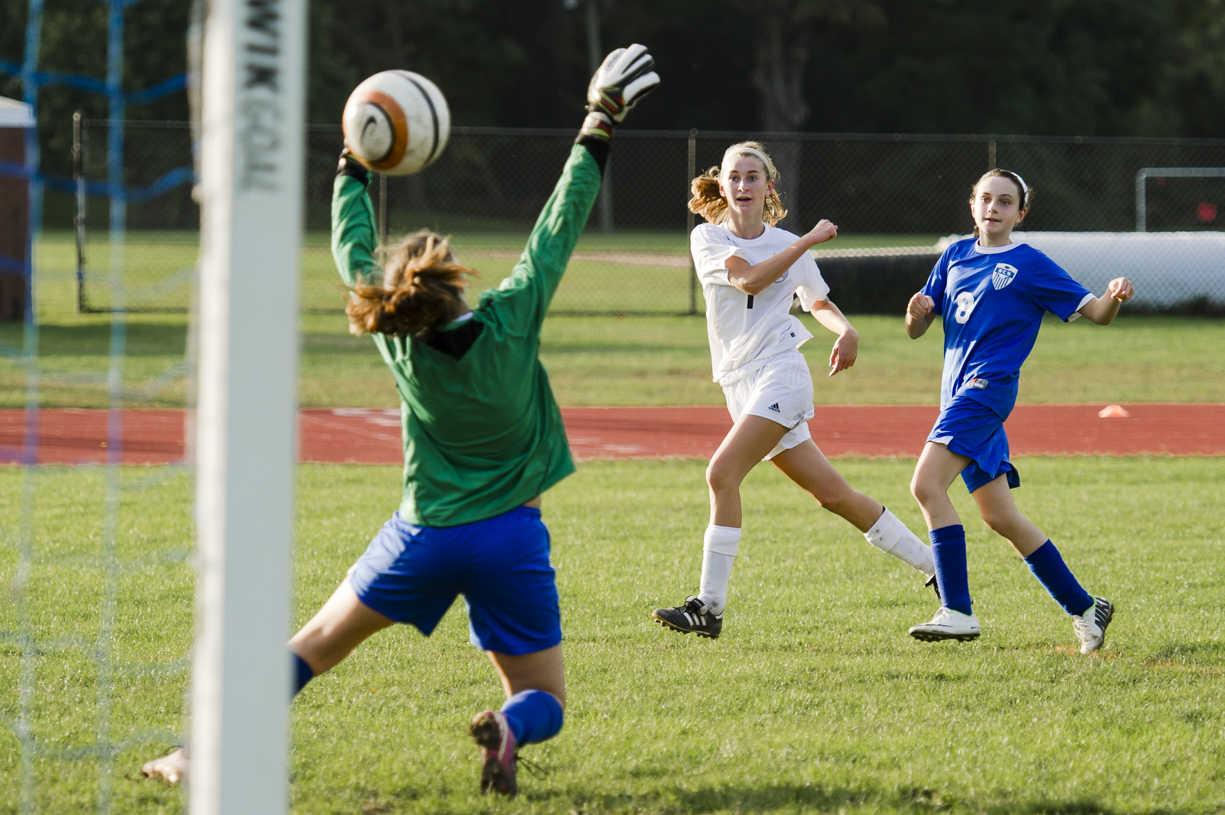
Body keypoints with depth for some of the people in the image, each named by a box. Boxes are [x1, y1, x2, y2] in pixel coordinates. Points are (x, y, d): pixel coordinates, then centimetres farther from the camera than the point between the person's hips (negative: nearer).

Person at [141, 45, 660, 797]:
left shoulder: (398, 340, -10)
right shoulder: (513, 318, -15)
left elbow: (353, 249, 5)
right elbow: (562, 224, -8)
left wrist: (355, 164, 17)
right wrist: (601, 125, 0)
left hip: (426, 535, 1)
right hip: (511, 537, -1)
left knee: (319, 642, 15)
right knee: (546, 703, 7)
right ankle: (511, 728, -28)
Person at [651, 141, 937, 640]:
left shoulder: (787, 245, 7)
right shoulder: (708, 238, 6)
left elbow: (820, 303, 21)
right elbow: (749, 279, -11)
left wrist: (846, 331, 0)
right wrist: (810, 241, -8)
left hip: (781, 374, -3)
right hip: (741, 386, 3)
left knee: (722, 473, -21)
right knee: (832, 493, 3)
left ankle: (708, 607, -19)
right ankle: (934, 567, 13)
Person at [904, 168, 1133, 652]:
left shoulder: (1030, 265, -1)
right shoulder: (956, 256, 16)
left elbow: (1095, 313, -3)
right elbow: (916, 331, 17)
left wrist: (1114, 297, -25)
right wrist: (916, 312, -6)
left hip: (988, 387, -7)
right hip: (959, 393, 7)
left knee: (926, 484, -22)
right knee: (999, 516, 9)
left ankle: (957, 612, -23)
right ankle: (1084, 608, 18)